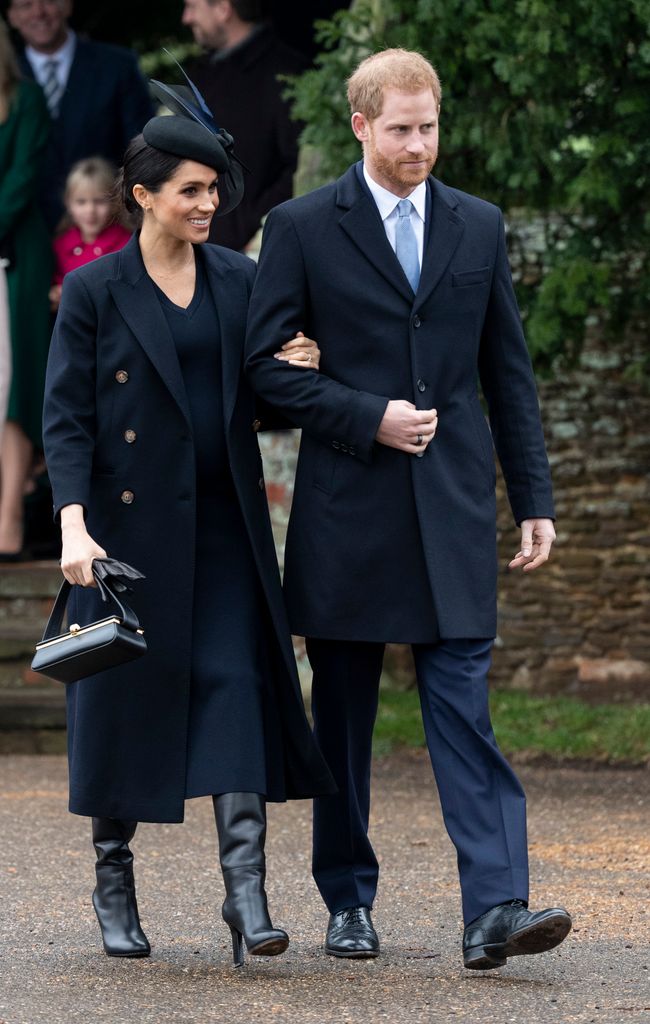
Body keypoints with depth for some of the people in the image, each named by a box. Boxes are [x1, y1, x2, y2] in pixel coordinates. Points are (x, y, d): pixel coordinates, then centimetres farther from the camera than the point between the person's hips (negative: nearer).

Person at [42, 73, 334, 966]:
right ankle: (113, 882, 21)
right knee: (126, 693, 4)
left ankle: (247, 891, -14)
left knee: (236, 684, -9)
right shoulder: (94, 291, -2)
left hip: (224, 523, 3)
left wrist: (293, 371, -6)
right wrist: (73, 526, -18)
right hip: (131, 524, -2)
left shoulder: (238, 281, 9)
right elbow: (66, 419, -6)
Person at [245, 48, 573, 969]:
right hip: (346, 510, -1)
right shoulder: (303, 228, 0)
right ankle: (349, 901, 19)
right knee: (342, 717, 7)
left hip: (454, 511, 1)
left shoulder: (479, 227, 10)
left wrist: (535, 498, 8)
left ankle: (496, 909, -16)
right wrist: (369, 419, -13)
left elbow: (509, 371, 12)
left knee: (463, 705, -8)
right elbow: (266, 360, -2)